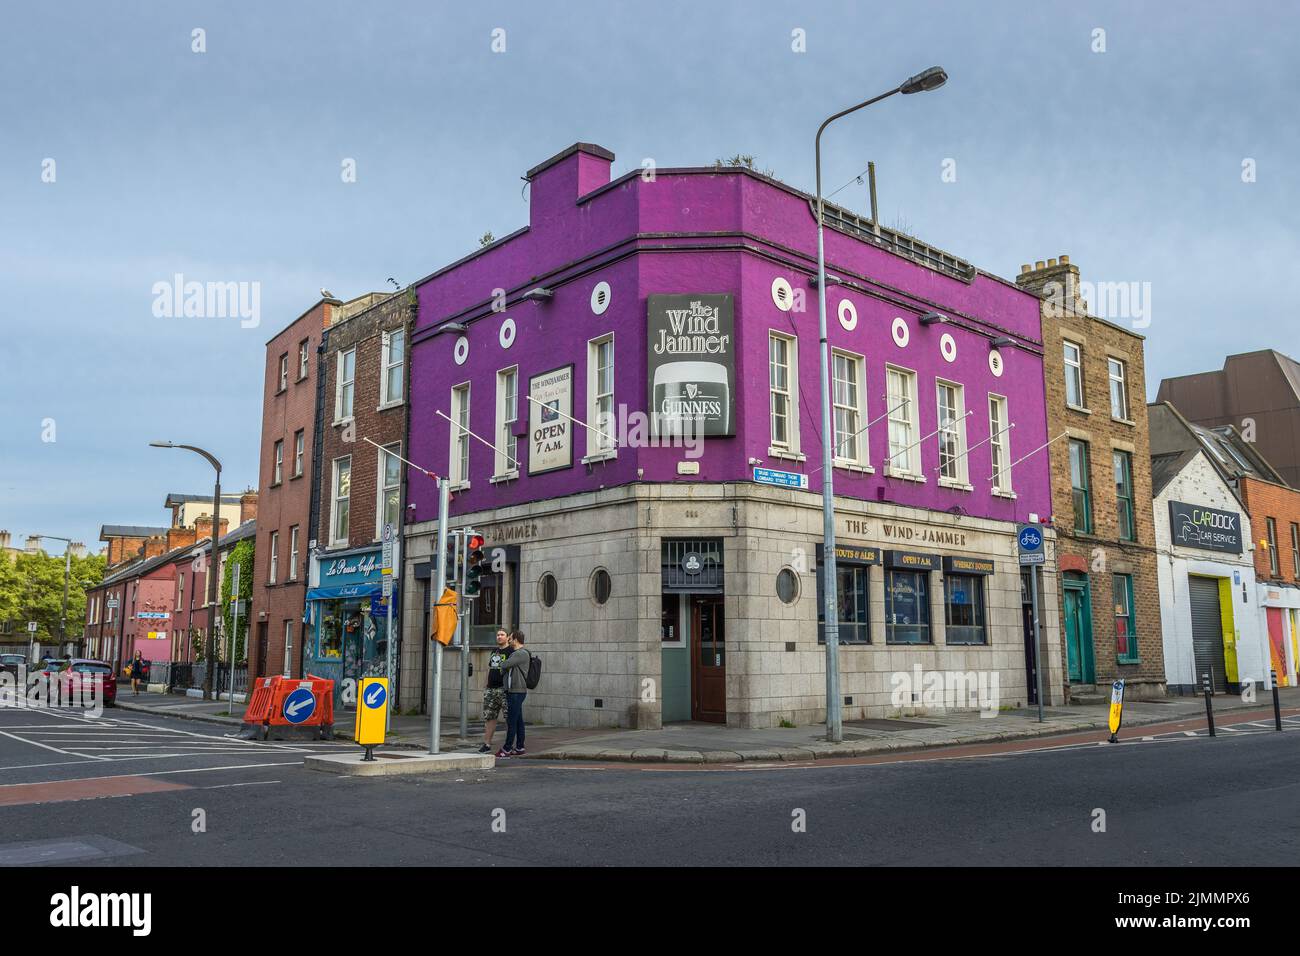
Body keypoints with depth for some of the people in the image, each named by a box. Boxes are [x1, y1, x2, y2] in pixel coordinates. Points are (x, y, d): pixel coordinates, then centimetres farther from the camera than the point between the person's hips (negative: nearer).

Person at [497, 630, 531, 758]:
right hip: (512, 691, 10)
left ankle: (507, 749, -6)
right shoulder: (515, 653, 19)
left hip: (517, 691, -10)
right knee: (518, 721, 10)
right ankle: (519, 748, 14)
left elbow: (505, 665, -15)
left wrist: (501, 672, 4)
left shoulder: (522, 654, -14)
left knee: (512, 721, -7)